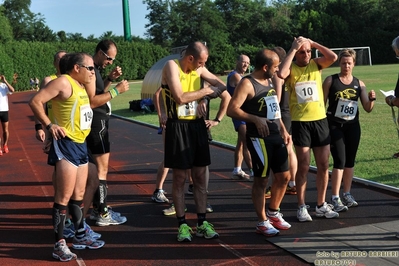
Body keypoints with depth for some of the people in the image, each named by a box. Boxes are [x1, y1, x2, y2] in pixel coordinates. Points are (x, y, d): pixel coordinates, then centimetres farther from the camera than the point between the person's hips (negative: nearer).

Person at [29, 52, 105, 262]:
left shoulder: (80, 85, 15)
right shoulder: (63, 82, -13)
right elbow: (35, 101, -16)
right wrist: (49, 125, -16)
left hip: (81, 144, 10)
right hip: (66, 145, -9)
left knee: (78, 194, 18)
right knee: (64, 197, -6)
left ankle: (80, 236, 30)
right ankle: (59, 245, 2)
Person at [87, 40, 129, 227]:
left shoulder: (95, 69, 13)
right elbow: (91, 102, -24)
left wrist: (109, 79, 7)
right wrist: (116, 90, -21)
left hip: (98, 122, 11)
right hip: (97, 123, -11)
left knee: (100, 167, 17)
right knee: (102, 168, -5)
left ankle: (98, 207, 26)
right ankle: (102, 214, 1)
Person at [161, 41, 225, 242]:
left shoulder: (199, 69, 9)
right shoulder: (171, 66, -11)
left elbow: (222, 86, 14)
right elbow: (180, 97, -22)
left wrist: (203, 99, -3)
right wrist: (205, 91, -9)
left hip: (197, 125, 6)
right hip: (178, 127, -6)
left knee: (200, 176, 7)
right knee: (180, 177, 0)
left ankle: (202, 223, 14)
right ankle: (182, 225, 9)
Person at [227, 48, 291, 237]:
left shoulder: (269, 81, 14)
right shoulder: (247, 84, -14)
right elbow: (232, 110, -22)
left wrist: (283, 129, 16)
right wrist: (255, 119, -29)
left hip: (276, 136, 9)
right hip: (259, 138, -9)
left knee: (283, 176, 13)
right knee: (261, 180, -1)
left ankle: (273, 213, 31)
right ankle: (262, 222, 12)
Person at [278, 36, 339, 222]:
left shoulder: (316, 64, 6)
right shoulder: (291, 69, -3)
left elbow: (333, 57, -12)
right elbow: (281, 74, -27)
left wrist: (313, 43, -6)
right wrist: (293, 49, -18)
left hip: (320, 120, 4)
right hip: (300, 123, -4)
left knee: (323, 166, 8)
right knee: (303, 166, 0)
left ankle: (321, 206, 22)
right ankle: (301, 207, 12)